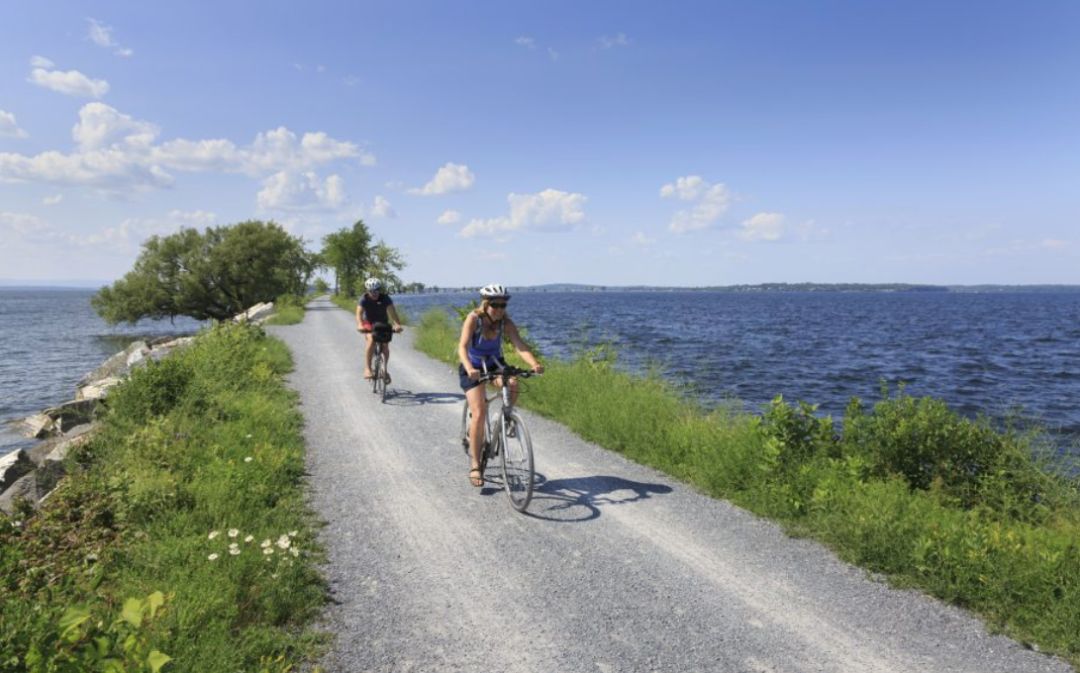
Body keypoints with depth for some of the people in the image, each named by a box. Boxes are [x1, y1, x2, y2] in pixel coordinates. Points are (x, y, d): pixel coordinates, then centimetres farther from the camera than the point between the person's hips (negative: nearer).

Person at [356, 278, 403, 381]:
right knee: (371, 340, -28)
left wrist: (397, 324, -52)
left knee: (385, 345, -11)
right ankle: (367, 369, -28)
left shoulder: (385, 298, -21)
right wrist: (360, 325, -55)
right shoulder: (364, 299, -21)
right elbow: (359, 313, -34)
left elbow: (392, 311, -35)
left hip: (383, 323, 1)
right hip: (369, 323, -1)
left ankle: (385, 369, 12)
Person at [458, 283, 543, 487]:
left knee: (513, 384, -29)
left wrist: (534, 364, -48)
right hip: (472, 367, -3)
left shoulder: (506, 323, -17)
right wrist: (470, 369, -55)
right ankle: (475, 466, -9)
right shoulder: (473, 319, -25)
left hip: (494, 363, 3)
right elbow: (462, 347, -36)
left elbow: (520, 346, -29)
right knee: (480, 413, -17)